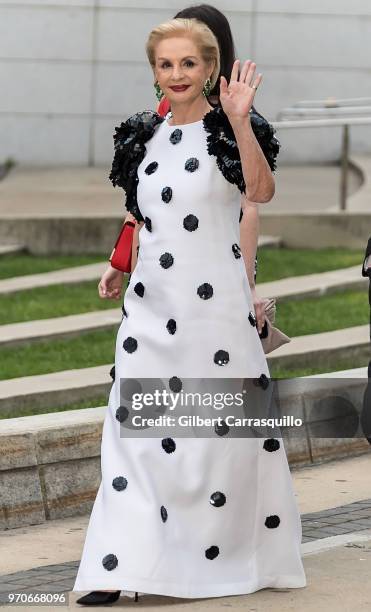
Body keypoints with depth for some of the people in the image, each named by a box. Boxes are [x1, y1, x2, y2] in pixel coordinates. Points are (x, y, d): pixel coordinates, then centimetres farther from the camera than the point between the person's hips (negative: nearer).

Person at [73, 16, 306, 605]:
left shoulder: (224, 130, -7)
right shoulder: (144, 134, 10)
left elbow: (263, 191, -26)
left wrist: (239, 121, -35)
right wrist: (121, 269, 19)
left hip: (215, 302, -5)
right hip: (152, 303, 5)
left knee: (221, 427, 0)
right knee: (136, 427, -2)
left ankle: (234, 553, 16)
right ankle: (121, 567, -3)